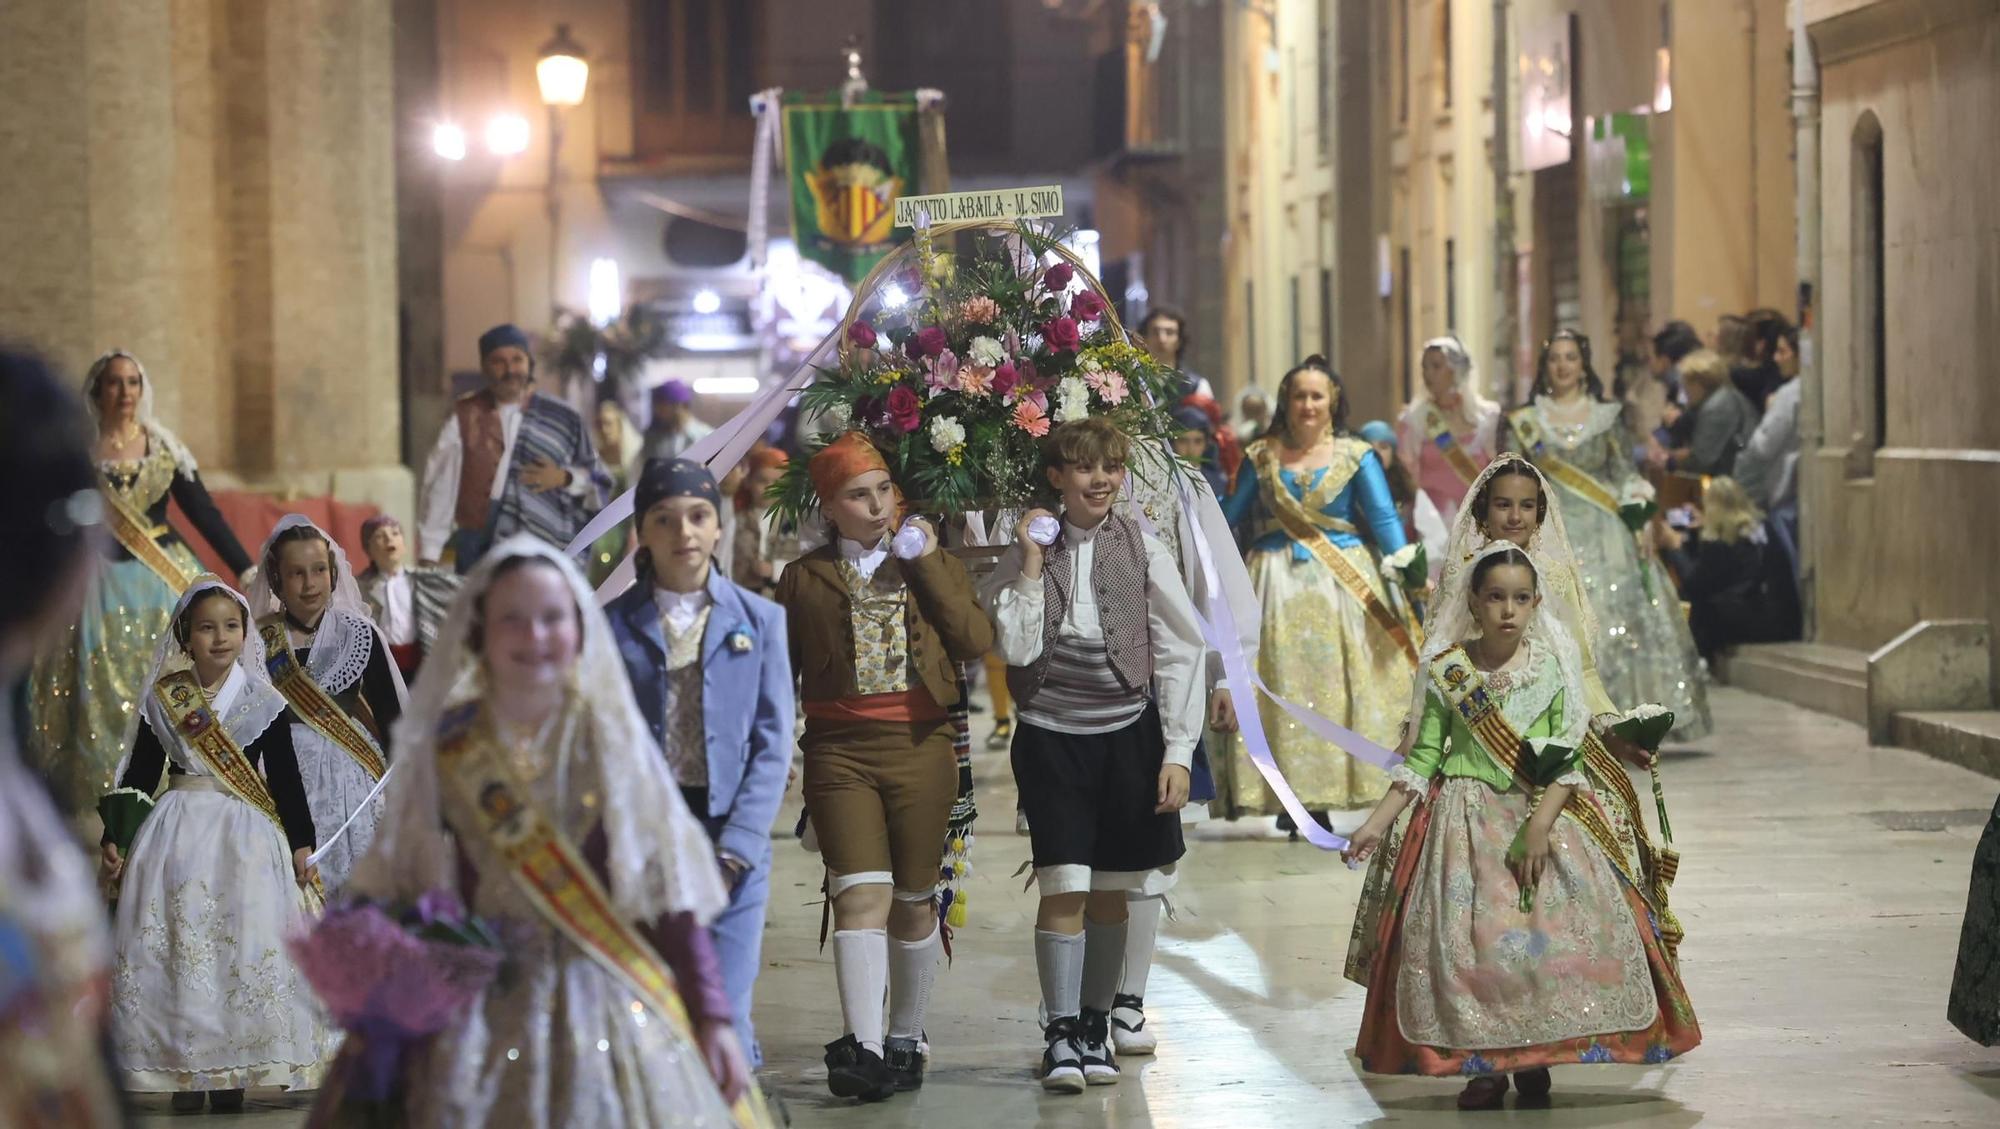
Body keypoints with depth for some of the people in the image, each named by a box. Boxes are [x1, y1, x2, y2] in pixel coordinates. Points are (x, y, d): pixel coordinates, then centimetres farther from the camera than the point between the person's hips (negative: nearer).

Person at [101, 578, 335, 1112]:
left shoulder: (262, 701, 2)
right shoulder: (163, 699, 5)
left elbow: (286, 777, 3)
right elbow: (140, 773, 8)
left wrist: (301, 845, 0)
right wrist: (113, 838, 4)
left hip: (246, 838, -1)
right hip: (176, 836, 1)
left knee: (241, 950, -6)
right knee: (177, 950, -3)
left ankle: (231, 1080, 2)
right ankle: (183, 1073, 3)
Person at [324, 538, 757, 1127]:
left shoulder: (612, 740, 1)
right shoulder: (447, 749, 2)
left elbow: (669, 885, 0)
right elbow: (404, 891, 5)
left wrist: (711, 1014, -4)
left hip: (607, 1004, 0)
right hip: (481, 1011, 0)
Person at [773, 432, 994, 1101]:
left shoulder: (934, 565, 11)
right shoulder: (803, 579, 10)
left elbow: (978, 640, -3)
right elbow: (779, 672, 14)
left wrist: (928, 564, -5)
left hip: (920, 746, 1)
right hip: (838, 751, -1)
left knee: (914, 898, 7)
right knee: (861, 894, -15)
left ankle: (905, 1040, 21)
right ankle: (862, 1050, -23)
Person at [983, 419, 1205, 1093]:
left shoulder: (1143, 551, -1)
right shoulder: (1027, 553, 1)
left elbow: (1181, 653, 0)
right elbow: (1015, 648, -9)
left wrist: (1178, 751, -5)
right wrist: (1032, 566, -11)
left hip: (1128, 735, 1)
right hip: (1052, 736, -1)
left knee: (1111, 892, 8)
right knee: (1063, 889, -9)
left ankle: (1096, 1026, 21)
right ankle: (1060, 1036, -3)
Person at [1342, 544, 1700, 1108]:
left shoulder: (1552, 669, -2)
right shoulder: (1447, 671, -1)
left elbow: (1566, 761, -5)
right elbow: (1422, 759, 3)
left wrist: (1540, 825, -18)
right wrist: (1376, 824, -3)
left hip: (1541, 817, 0)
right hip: (1466, 823, 0)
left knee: (1549, 933, -10)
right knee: (1465, 937, -8)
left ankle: (1534, 1057, 6)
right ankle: (1483, 1064, 4)